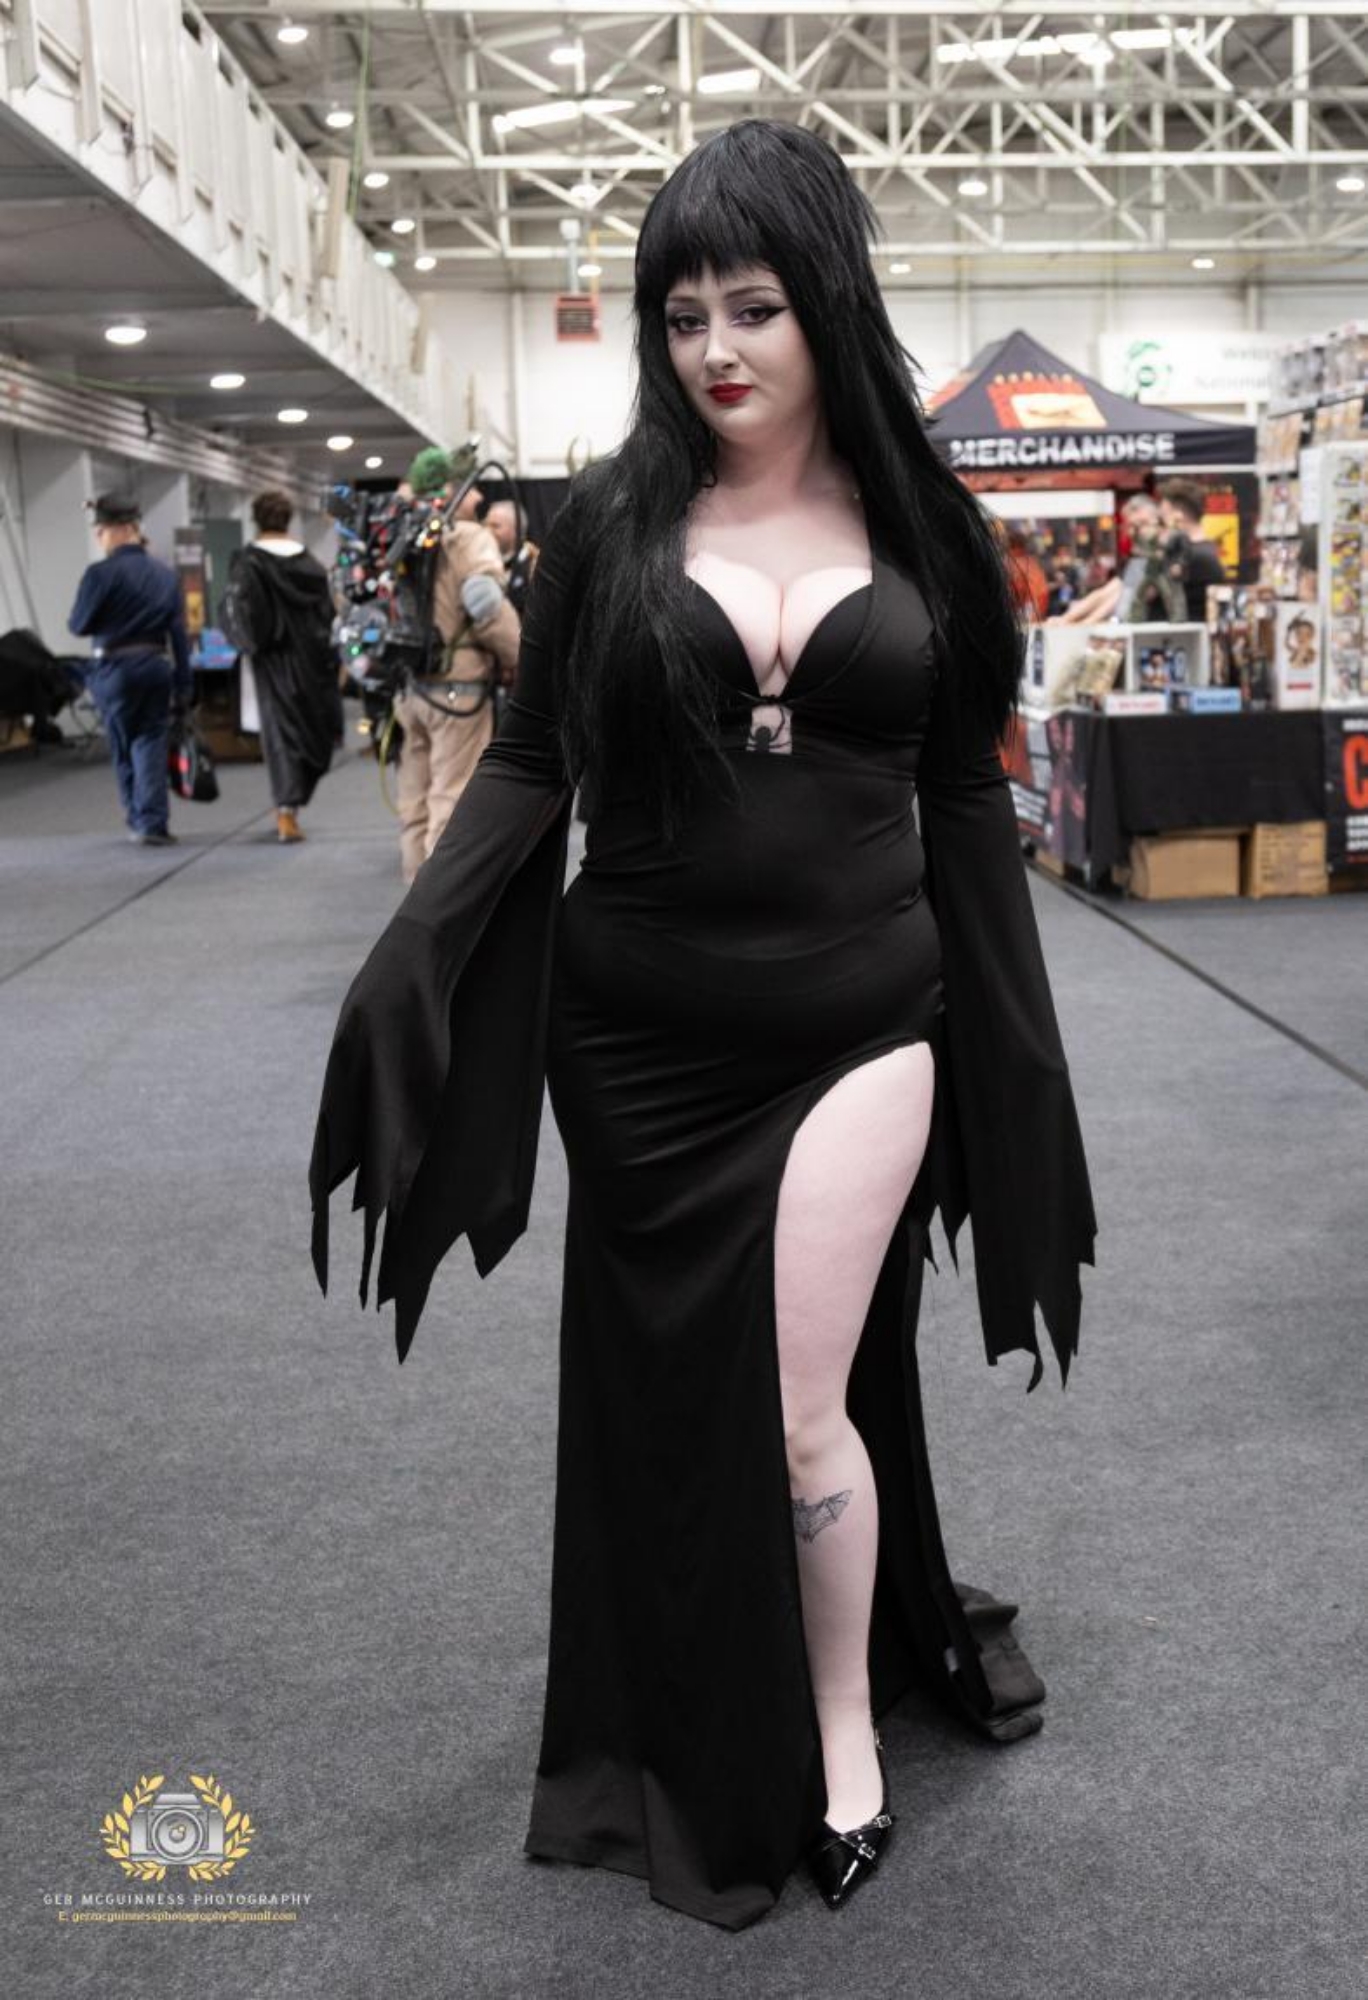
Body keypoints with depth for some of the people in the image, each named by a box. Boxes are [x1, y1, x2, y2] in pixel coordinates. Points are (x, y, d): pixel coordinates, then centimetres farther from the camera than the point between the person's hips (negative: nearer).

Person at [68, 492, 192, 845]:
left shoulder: (101, 573, -12)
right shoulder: (165, 574, 5)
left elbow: (79, 625, -7)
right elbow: (179, 634, 6)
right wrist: (183, 687, 9)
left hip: (115, 668, -4)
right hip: (158, 666, 4)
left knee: (124, 748, 10)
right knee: (152, 744, 5)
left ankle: (140, 820, 16)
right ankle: (153, 823, -4)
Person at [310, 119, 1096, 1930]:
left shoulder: (917, 528, 2)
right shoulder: (613, 521, 0)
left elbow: (967, 798, 7)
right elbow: (529, 764, 1)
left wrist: (1013, 1041, 7)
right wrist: (402, 972, -11)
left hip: (856, 1026, -1)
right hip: (642, 1038, 1)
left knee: (801, 1401, -1)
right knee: (667, 1394, 10)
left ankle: (844, 1727, 25)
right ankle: (691, 1732, 32)